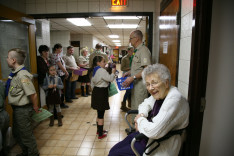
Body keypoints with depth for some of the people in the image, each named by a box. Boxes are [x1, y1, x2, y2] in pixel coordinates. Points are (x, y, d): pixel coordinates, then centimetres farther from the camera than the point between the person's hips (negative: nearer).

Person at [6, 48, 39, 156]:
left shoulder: (22, 75, -27)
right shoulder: (15, 73, 3)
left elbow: (33, 94, -29)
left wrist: (35, 107, -15)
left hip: (23, 110, -9)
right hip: (17, 109, 10)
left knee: (26, 135, 10)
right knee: (16, 134, 25)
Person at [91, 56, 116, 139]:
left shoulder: (95, 70, 13)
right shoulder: (102, 70, -18)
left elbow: (92, 84, 18)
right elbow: (110, 79, -22)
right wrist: (113, 72, -5)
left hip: (96, 91, 10)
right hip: (101, 92, -10)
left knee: (99, 113, 21)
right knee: (101, 114, -1)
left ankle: (99, 130, 35)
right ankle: (100, 134, 9)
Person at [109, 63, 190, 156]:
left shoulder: (174, 99, -28)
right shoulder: (159, 93, -1)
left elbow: (154, 131, -35)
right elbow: (145, 104, 17)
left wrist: (140, 120, -14)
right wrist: (141, 115, -6)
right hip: (146, 134, 8)